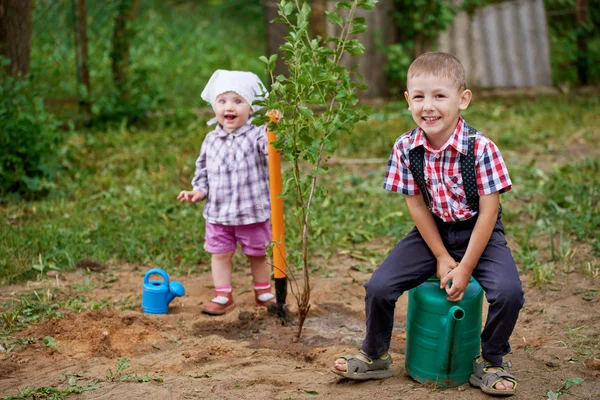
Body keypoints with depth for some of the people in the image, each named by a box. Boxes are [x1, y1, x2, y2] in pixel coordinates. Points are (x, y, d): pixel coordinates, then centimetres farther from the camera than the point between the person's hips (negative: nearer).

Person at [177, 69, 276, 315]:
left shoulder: (256, 136, -10)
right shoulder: (211, 140, 3)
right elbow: (203, 170, 12)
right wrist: (198, 191, -2)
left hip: (252, 212, -3)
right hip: (218, 212, 3)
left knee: (257, 254, 12)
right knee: (220, 254, 9)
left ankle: (263, 292, 30)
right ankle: (223, 296, 22)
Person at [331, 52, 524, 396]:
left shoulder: (480, 147, -22)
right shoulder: (405, 148, -14)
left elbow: (488, 211, -17)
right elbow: (417, 205, -5)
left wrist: (465, 268, -16)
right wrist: (442, 257, -7)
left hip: (479, 233, -2)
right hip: (432, 232, 3)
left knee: (509, 291, -25)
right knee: (379, 286, -10)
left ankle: (489, 363, 3)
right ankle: (375, 357, 17)